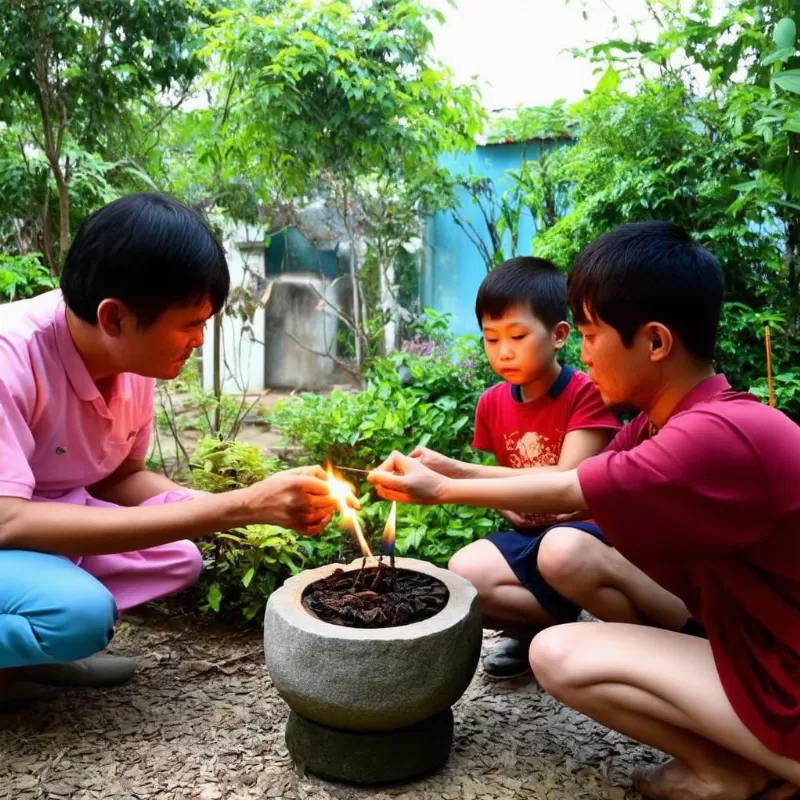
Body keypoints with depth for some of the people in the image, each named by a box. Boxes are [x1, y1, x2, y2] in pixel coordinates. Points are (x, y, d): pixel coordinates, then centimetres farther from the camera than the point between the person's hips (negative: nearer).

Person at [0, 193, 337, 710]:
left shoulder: (133, 361, -10)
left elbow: (120, 476, 3)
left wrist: (250, 507, -16)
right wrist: (237, 507, -40)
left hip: (42, 519, 7)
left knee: (179, 559, -7)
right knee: (81, 611, -30)